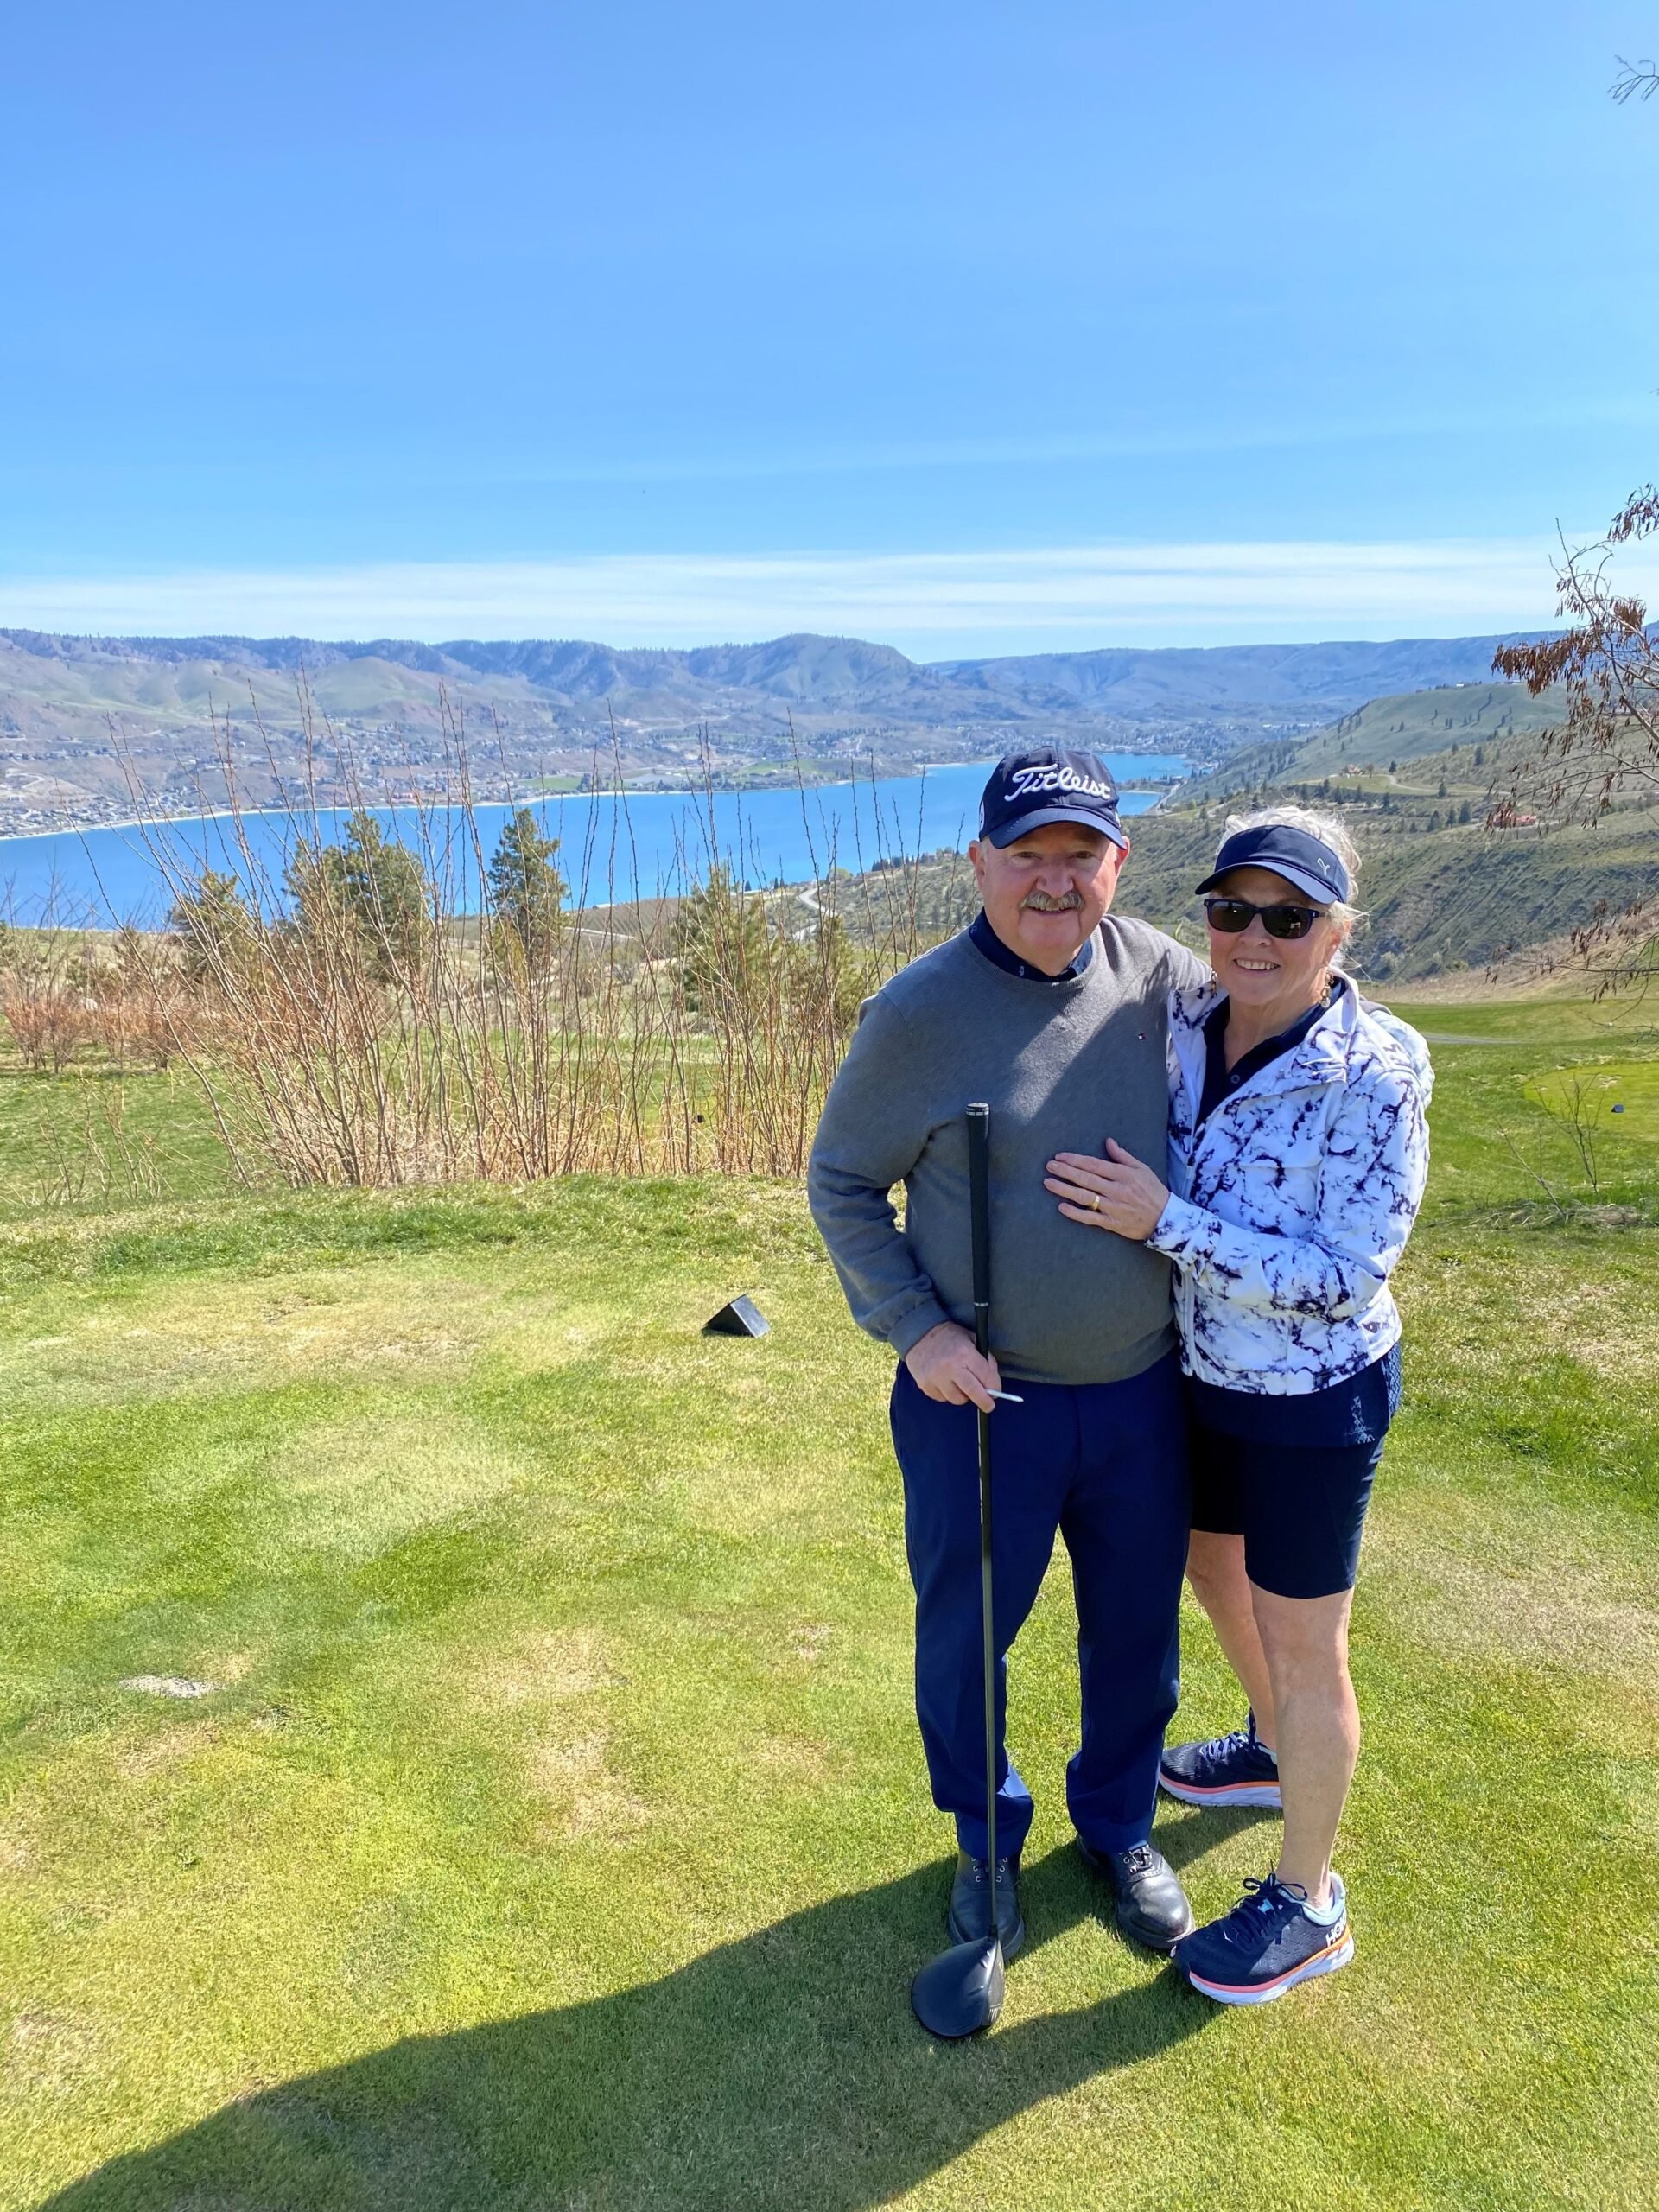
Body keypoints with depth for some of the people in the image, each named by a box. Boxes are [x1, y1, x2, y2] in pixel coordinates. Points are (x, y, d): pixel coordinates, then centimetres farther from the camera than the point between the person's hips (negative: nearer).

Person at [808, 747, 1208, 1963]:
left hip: (1143, 1392, 3)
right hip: (980, 1397, -3)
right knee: (966, 1636, 15)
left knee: (1138, 1633, 20)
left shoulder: (1165, 976, -5)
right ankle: (988, 1840, 44)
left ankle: (1120, 1827, 48)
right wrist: (916, 1326, -14)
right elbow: (842, 1183, -5)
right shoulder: (921, 1013, -15)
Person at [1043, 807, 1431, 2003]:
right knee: (1211, 1566, 28)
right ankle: (1277, 1750, 58)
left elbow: (1340, 1278, -25)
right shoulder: (1186, 1025, -6)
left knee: (1302, 1644, 10)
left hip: (1315, 1402, -7)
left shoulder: (1374, 1076, -25)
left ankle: (1308, 1902, 34)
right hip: (1205, 1376, 7)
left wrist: (1165, 1221, -29)